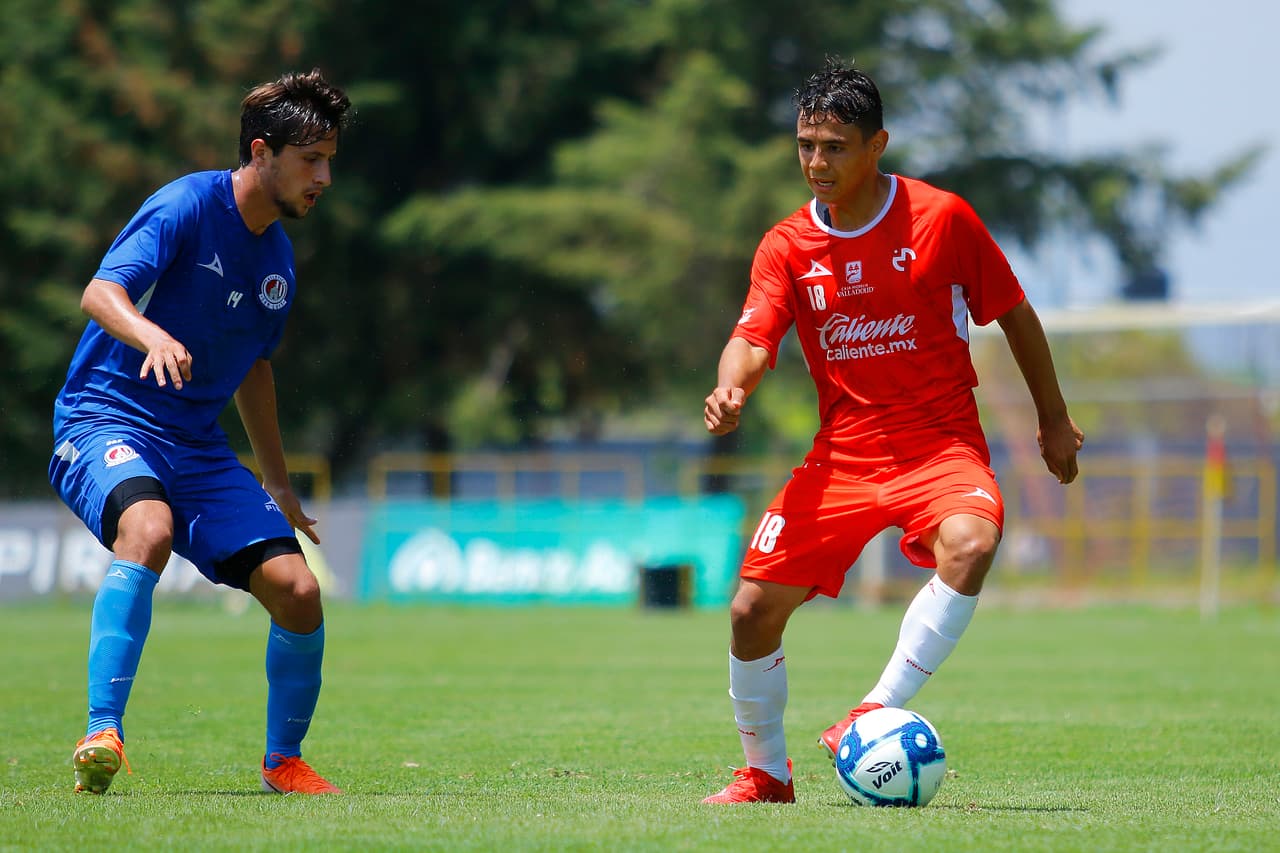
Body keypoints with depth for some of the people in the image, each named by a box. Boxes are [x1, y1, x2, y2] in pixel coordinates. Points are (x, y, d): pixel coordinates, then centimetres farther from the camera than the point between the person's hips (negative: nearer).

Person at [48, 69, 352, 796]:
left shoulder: (278, 258, 12)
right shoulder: (187, 207, -11)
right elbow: (101, 293, -24)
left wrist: (279, 487, 31)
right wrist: (151, 335, -46)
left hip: (197, 446, 7)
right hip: (105, 421, -7)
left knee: (298, 591, -7)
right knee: (149, 527, -39)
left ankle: (285, 763, 15)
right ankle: (102, 733, -39)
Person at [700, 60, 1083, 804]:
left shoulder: (941, 218, -6)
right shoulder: (786, 247, 1)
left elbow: (1014, 312, 6)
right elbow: (755, 338, -10)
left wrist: (1054, 418, 12)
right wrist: (731, 389, -34)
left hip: (943, 445, -3)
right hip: (842, 456, 3)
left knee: (969, 545, -36)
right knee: (753, 610, -5)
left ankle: (881, 712, -26)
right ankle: (766, 773, 18)